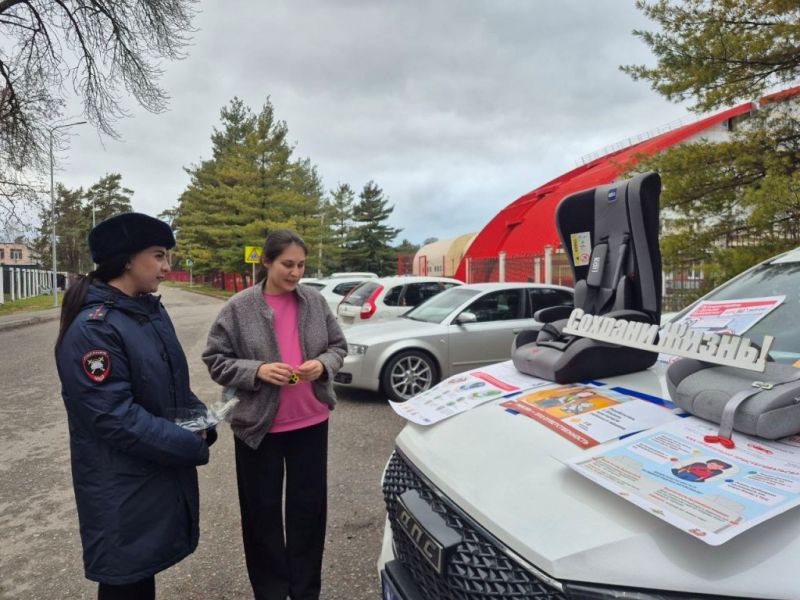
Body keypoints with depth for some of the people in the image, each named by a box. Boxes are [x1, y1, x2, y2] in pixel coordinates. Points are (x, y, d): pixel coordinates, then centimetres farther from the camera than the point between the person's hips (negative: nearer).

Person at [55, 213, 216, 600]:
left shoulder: (151, 310, 4)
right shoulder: (91, 328, -23)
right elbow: (115, 417, -25)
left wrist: (202, 420, -4)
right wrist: (192, 446, -19)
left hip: (165, 473, 8)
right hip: (122, 488, -7)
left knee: (146, 568, 23)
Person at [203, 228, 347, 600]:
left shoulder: (316, 301, 0)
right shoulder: (239, 308, -8)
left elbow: (338, 346, 7)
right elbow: (216, 361, -5)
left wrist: (323, 364, -14)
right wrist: (257, 371, -21)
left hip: (311, 421, 3)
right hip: (259, 425, -2)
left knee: (309, 506, 13)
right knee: (263, 511, 12)